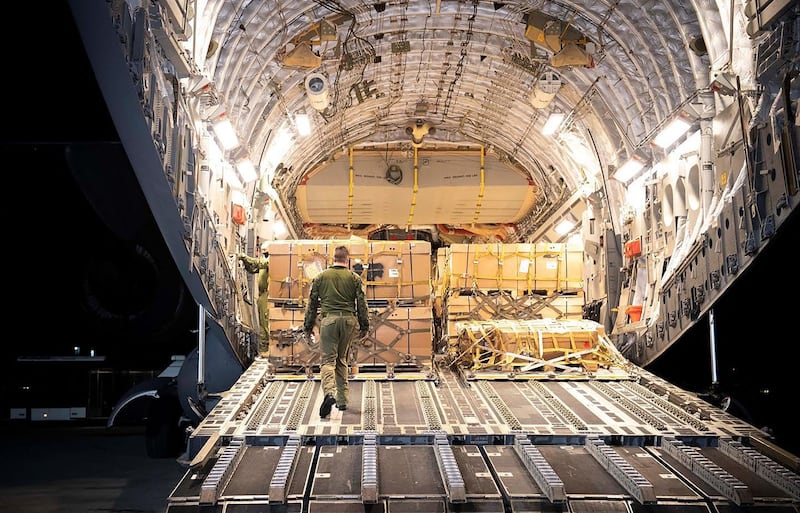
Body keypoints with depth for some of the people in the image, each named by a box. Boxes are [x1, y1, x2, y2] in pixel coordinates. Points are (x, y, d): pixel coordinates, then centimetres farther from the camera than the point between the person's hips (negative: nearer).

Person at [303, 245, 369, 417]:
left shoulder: (321, 277, 7)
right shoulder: (354, 278, 7)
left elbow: (312, 303, 9)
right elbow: (361, 303, 6)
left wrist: (308, 326, 15)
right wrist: (364, 326, 12)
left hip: (329, 319, -2)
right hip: (348, 320, 2)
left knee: (327, 360, -3)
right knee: (342, 360, 14)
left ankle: (329, 393, -27)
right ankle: (342, 399, 14)